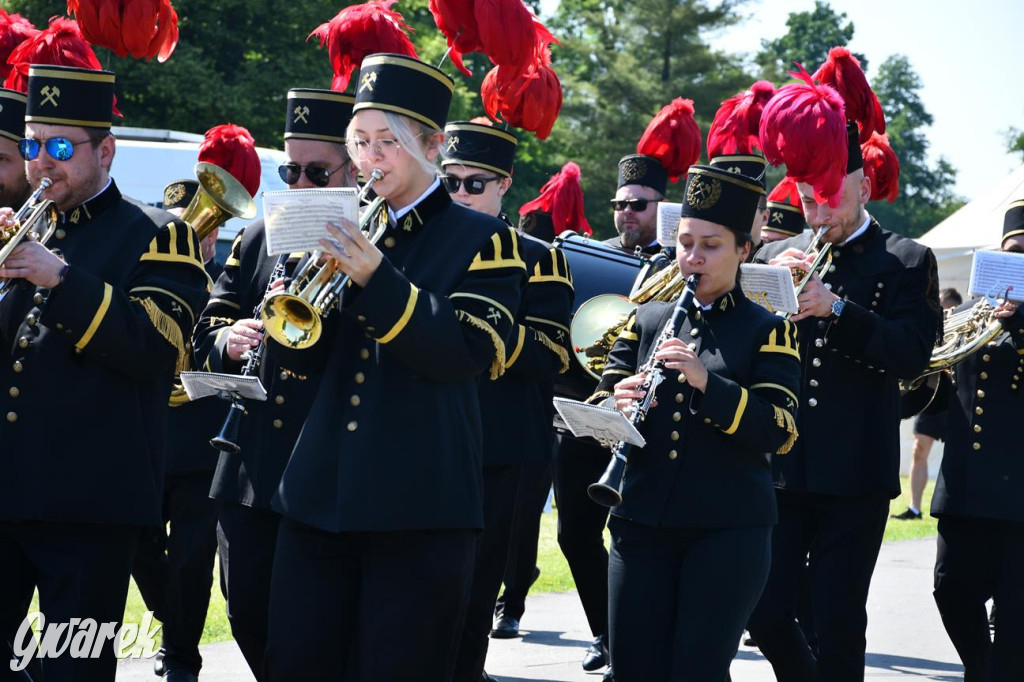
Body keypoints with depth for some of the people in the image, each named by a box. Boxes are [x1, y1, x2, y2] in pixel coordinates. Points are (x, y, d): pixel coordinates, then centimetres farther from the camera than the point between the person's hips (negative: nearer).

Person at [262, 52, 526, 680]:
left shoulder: (482, 240, 0)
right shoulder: (349, 233, 15)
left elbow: (468, 354, -13)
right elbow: (304, 357, 13)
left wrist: (377, 278, -21)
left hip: (418, 504, -5)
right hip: (320, 495, 5)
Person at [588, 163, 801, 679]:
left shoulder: (766, 331, 3)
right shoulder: (645, 321, 13)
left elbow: (779, 430, -9)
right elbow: (599, 402, 11)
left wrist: (705, 380, -22)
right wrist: (617, 404, -13)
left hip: (729, 527, -3)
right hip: (643, 521, 3)